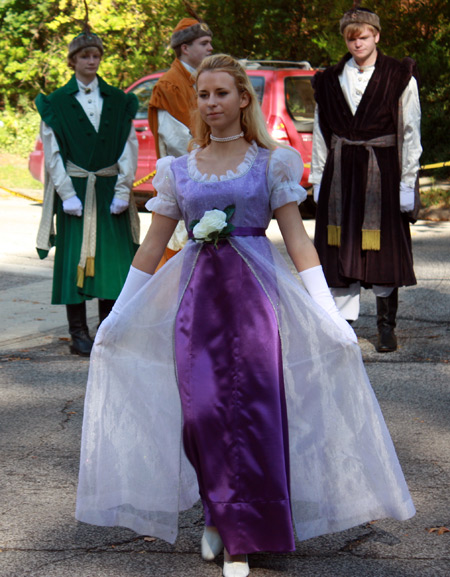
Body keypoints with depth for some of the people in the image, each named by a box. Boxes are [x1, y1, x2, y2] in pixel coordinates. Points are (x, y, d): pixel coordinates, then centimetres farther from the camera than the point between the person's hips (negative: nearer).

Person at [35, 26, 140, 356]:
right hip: (75, 191, -1)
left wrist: (122, 191, -5)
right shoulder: (57, 103, 5)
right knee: (76, 259, -3)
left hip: (111, 190, 2)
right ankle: (79, 335, 3)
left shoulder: (119, 102, 10)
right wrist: (67, 195, -9)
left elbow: (129, 147, 5)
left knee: (112, 259, 0)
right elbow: (52, 153, 0)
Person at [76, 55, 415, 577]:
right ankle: (218, 516, 19)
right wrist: (116, 316, 11)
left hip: (254, 298, -2)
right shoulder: (178, 170, 10)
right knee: (201, 412, -5)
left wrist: (328, 314, -7)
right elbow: (151, 247, 13)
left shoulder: (271, 162, 4)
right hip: (196, 298, 2)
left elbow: (296, 238, 0)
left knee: (250, 414, -3)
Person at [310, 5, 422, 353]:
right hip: (340, 172, 3)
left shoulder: (400, 78, 0)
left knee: (383, 250, -2)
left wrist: (407, 182, -6)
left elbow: (411, 134, -1)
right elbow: (321, 134, 13)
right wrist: (318, 179, 8)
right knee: (342, 249, 2)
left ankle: (387, 325, 10)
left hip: (381, 173, -3)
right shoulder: (331, 81, 9)